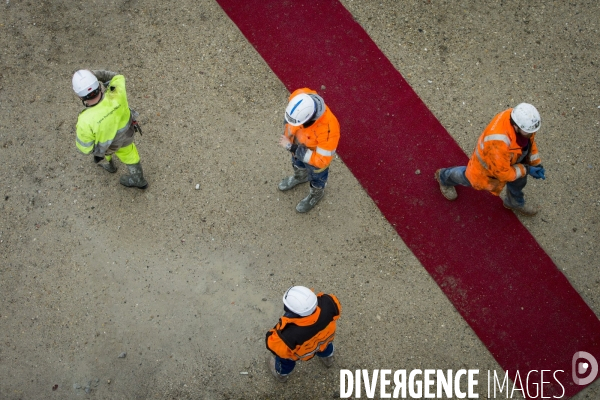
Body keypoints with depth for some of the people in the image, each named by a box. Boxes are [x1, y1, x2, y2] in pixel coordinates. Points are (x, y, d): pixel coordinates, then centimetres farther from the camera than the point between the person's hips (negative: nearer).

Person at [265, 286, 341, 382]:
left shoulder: (291, 334, -48)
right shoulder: (327, 304, -41)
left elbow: (275, 345, -31)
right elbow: (336, 307, -17)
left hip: (302, 352, -3)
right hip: (326, 336, 3)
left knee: (285, 359, 31)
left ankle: (281, 374, 63)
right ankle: (328, 359, 72)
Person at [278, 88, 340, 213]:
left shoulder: (327, 128, -49)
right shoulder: (298, 96, -36)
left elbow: (322, 160, -34)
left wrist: (292, 148, -34)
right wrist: (288, 131, 1)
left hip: (317, 154, -4)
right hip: (298, 139, 4)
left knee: (316, 174, 29)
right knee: (297, 161, 36)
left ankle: (316, 193, 63)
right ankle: (300, 176, 70)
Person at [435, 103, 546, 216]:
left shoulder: (519, 117, -28)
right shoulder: (498, 143, -49)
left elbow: (529, 141, -4)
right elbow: (503, 173, -33)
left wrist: (536, 163, -4)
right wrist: (526, 170, -24)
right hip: (487, 165, -5)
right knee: (468, 177, 25)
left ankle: (515, 203, 55)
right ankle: (445, 176, 57)